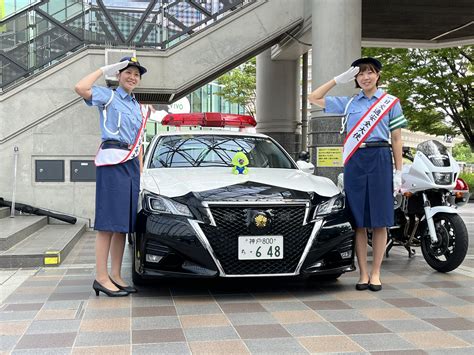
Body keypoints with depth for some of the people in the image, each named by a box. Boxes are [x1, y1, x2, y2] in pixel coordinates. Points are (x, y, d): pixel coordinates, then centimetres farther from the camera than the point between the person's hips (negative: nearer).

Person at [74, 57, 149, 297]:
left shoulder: (136, 106, 25)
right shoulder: (108, 96, 4)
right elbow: (80, 88, -16)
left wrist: (141, 169, 17)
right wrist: (104, 70, -4)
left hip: (132, 164, 7)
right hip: (112, 161, -7)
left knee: (124, 222, 6)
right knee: (108, 221, -11)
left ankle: (116, 275, 11)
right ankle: (102, 277, -9)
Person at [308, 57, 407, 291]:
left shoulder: (391, 102, 9)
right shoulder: (348, 103, 13)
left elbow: (396, 139, 7)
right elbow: (313, 98, 13)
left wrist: (398, 171, 0)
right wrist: (338, 80, 6)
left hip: (380, 160, -1)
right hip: (354, 161, 2)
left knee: (379, 221, 0)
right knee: (358, 221, 2)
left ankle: (375, 273, 8)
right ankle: (363, 273, 9)